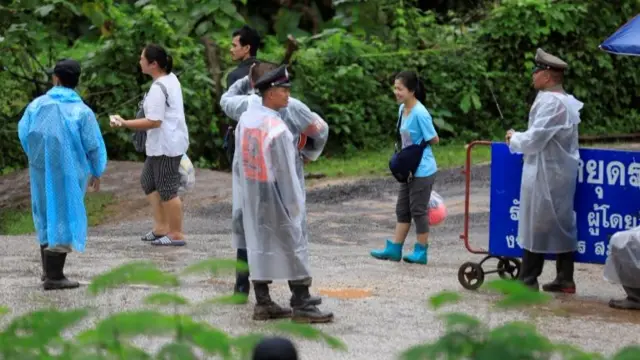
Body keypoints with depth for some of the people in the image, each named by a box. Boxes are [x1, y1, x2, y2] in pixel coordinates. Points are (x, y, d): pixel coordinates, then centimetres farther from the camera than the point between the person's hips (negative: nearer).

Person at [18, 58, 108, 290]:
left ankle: (49, 269, 27)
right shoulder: (82, 111, -12)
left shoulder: (37, 105, -4)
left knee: (46, 217, 19)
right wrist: (96, 173, 8)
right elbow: (93, 146, -9)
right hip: (68, 174, -4)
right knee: (64, 219, 4)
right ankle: (54, 277, 2)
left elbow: (24, 134, 5)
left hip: (41, 170, 4)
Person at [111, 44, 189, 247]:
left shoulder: (158, 88, -21)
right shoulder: (171, 79, 10)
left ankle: (176, 234, 7)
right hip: (162, 144, 11)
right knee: (149, 182, 19)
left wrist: (125, 123, -21)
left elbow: (153, 121, -25)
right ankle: (161, 227, 22)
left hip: (166, 146, -11)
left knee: (167, 189, -2)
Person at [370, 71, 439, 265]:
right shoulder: (402, 109, 5)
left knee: (418, 210, 1)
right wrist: (400, 146, 1)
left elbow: (434, 139, -16)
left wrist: (418, 146, -6)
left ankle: (421, 252, 11)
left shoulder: (420, 113, -21)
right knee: (402, 209, 12)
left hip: (422, 170, -9)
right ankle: (394, 248, 18)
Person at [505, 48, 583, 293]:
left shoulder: (550, 102, -18)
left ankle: (528, 280, 0)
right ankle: (564, 279, 15)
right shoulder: (567, 101, 14)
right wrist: (520, 139, 11)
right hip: (563, 171, 10)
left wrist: (514, 139, -4)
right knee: (562, 223, 11)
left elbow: (534, 139, -21)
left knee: (536, 224, -4)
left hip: (545, 173, -10)